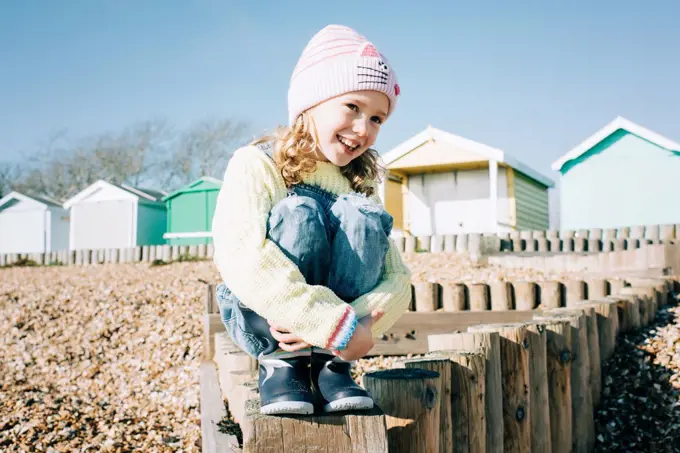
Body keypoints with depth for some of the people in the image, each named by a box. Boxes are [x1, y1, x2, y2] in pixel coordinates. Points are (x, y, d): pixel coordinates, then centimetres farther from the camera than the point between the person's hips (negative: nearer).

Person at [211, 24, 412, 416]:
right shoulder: (256, 164, -12)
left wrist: (354, 324, -29)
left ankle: (330, 365, -16)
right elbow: (241, 257, -31)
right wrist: (338, 327, -34)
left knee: (359, 214, -21)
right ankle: (282, 365, -19)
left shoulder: (359, 183, 2)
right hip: (260, 321, -3)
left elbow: (398, 280, -7)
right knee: (300, 211, -28)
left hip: (332, 334, 4)